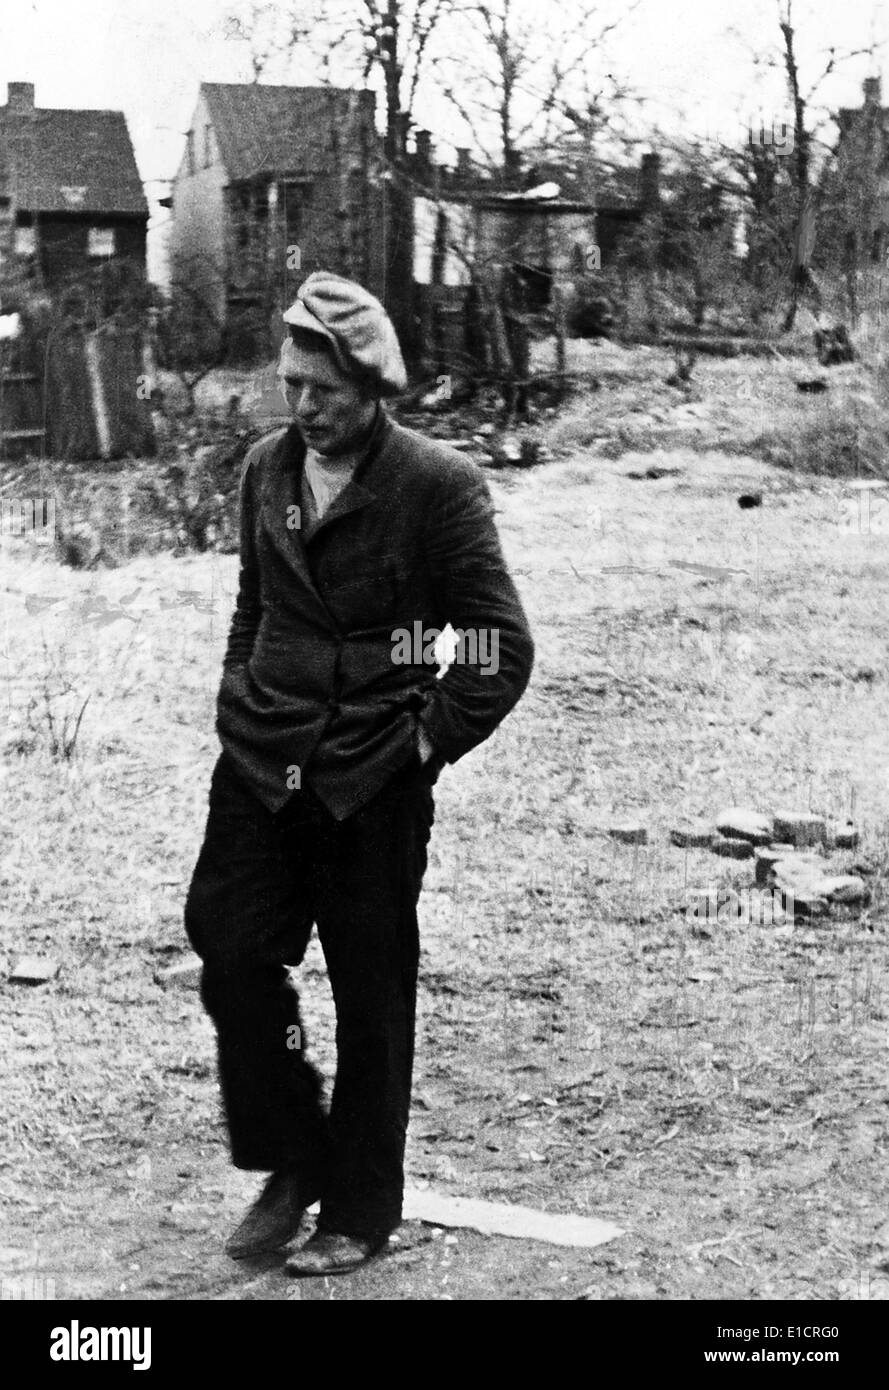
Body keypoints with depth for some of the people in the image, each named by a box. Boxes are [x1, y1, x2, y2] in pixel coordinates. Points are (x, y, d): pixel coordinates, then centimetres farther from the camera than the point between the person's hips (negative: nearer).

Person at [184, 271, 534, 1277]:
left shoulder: (438, 484, -10)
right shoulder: (267, 470, 7)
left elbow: (503, 648, -9)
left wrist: (428, 743, -9)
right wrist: (239, 713, 11)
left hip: (374, 786, -5)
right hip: (261, 771, 5)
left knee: (372, 997, 6)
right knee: (232, 959, 1)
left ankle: (361, 1210, 20)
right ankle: (292, 1164, 23)